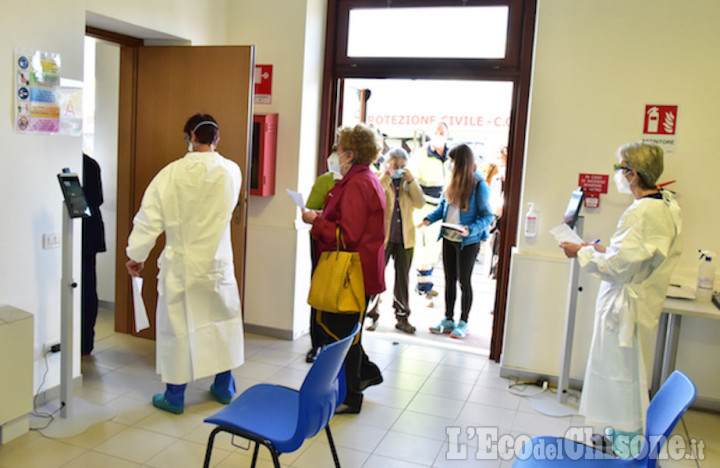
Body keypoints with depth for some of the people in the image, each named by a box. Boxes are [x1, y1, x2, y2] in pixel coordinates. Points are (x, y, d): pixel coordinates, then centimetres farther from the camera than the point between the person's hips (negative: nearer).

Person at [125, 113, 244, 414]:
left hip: (180, 264, -2)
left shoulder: (172, 173, -10)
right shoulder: (231, 172, -4)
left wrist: (136, 255, 4)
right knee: (222, 321, 17)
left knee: (177, 326, 9)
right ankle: (224, 386, 29)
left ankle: (175, 395, 20)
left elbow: (149, 218, -8)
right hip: (217, 263, 2)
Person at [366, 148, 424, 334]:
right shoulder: (380, 180, 1)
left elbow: (420, 203, -3)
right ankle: (372, 315, 13)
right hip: (382, 236, -3)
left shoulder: (408, 182, 11)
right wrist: (386, 177, -19)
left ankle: (402, 316, 19)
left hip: (404, 237, 3)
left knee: (402, 277, 9)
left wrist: (411, 181, -10)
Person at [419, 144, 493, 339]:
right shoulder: (453, 181, 3)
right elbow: (443, 206, 13)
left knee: (464, 281, 7)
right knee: (449, 280, 14)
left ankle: (463, 323, 21)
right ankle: (448, 319, 28)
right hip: (448, 239, 6)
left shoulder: (478, 185, -14)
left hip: (468, 242, -6)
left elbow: (487, 216, -11)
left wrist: (470, 229, -26)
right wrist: (429, 219, -3)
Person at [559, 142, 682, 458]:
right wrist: (606, 250, 12)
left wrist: (581, 252, -11)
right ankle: (620, 434, 36)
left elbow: (616, 266, -23)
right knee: (629, 374, 21)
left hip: (626, 305, -10)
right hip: (644, 301, 10)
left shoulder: (642, 212, -25)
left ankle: (627, 444, 18)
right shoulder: (668, 206, 6)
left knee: (622, 375, 4)